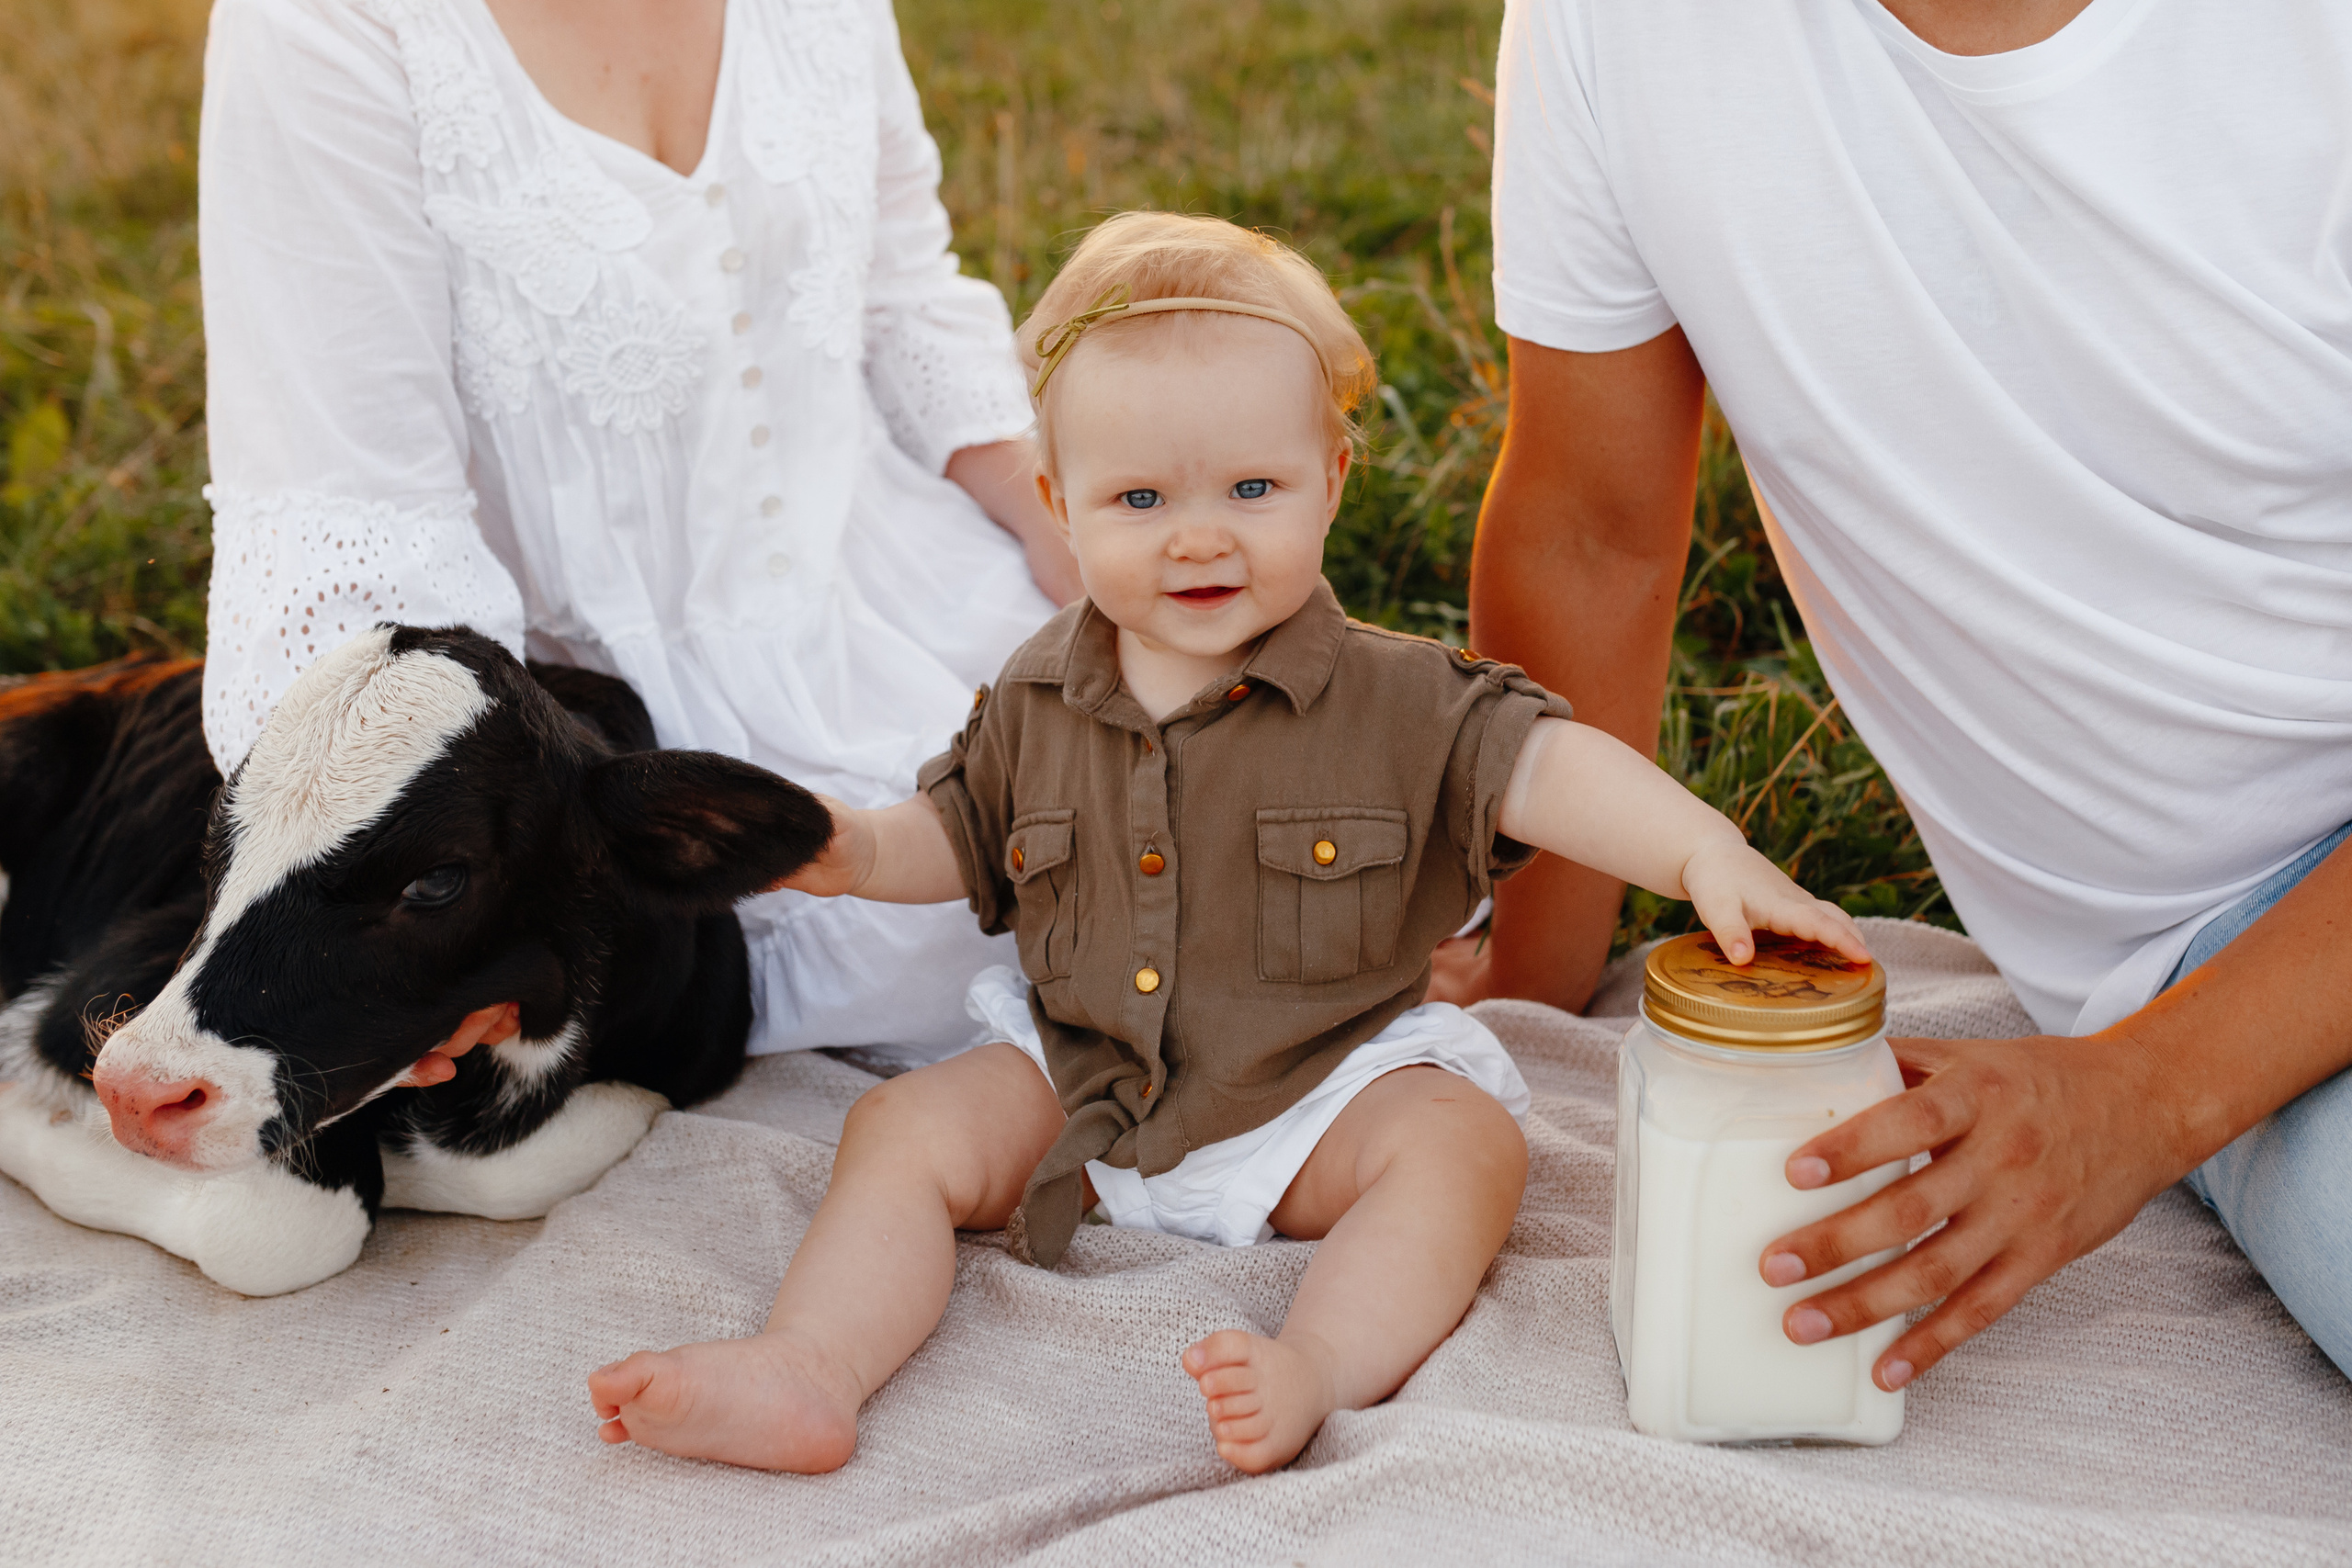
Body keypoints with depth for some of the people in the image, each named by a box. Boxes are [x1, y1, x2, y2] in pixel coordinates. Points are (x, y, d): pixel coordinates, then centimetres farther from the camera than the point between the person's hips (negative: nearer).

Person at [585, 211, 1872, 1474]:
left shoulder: (1393, 701, -10)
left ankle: (1321, 1365, -41)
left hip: (1323, 1090, -2)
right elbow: (963, 835, 16)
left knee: (1464, 1142, -27)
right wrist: (859, 852, -6)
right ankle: (809, 1374, -26)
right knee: (903, 1128, -13)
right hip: (1077, 1084, 3)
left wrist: (1709, 854, -36)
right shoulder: (1037, 699, 1)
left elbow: (1544, 766, -19)